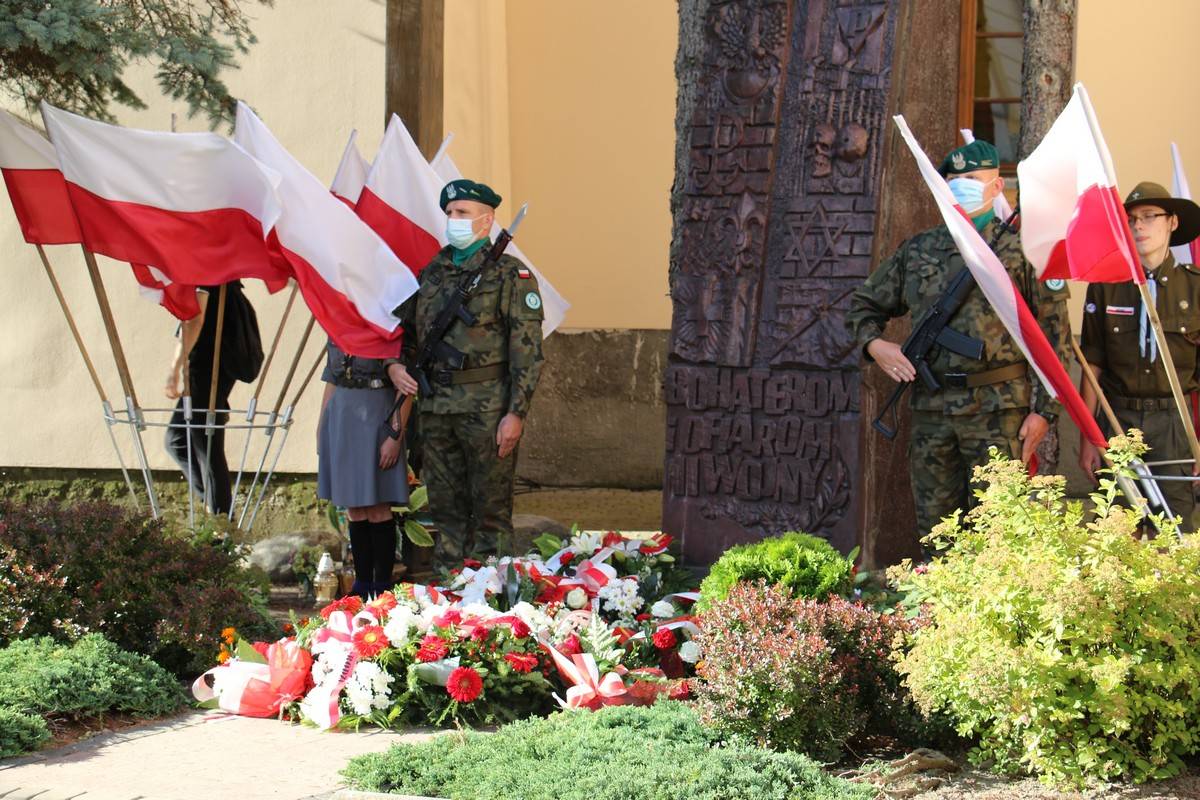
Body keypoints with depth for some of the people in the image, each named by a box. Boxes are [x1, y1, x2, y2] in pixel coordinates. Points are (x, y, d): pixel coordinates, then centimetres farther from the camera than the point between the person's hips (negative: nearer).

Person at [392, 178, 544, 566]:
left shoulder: (510, 275, -2)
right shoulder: (430, 273, 15)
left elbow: (527, 350, -8)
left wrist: (516, 413, -15)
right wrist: (394, 364, 4)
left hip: (487, 407, -6)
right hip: (435, 406, 6)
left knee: (491, 510, -2)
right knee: (446, 510, 10)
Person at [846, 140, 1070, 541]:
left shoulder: (1020, 250, 1)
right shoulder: (918, 250, 14)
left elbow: (1054, 335, -1)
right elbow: (864, 305, 24)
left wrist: (1044, 410, -7)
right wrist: (874, 344, 3)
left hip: (998, 408, -4)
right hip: (931, 409, 4)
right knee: (934, 532, 8)